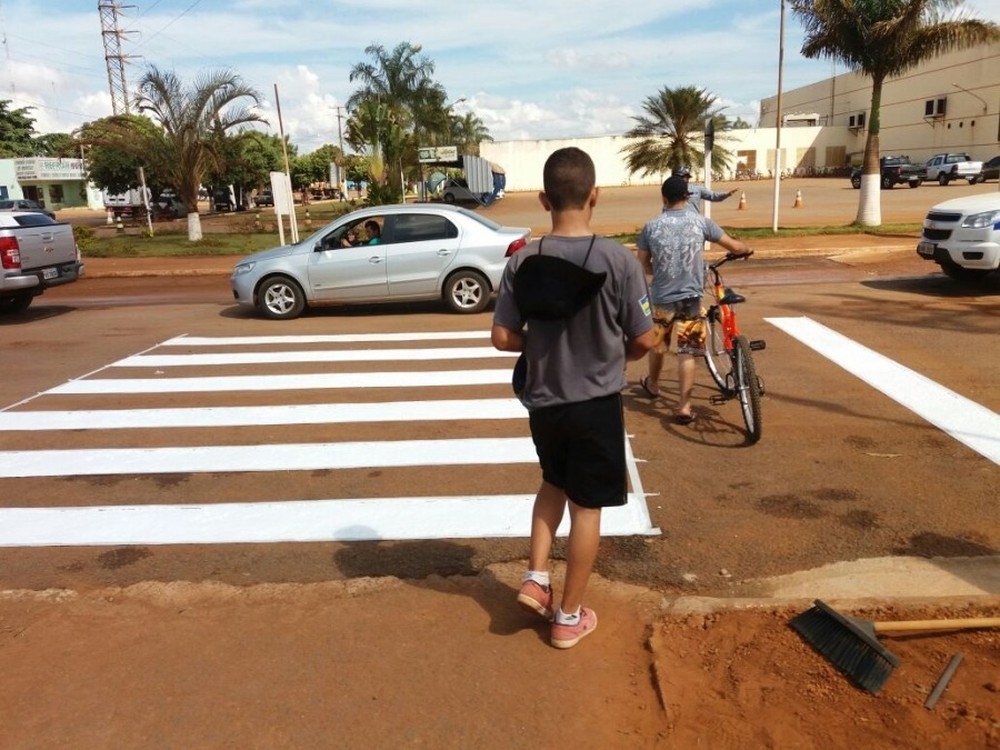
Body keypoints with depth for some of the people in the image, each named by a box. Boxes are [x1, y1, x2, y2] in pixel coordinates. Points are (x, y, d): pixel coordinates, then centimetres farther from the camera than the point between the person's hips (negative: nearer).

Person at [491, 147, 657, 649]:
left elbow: (502, 338, -6)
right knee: (586, 506, 11)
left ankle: (535, 578, 23)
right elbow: (643, 341, -9)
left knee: (554, 483, 29)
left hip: (542, 401, 3)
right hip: (596, 403, -3)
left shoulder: (523, 262, -9)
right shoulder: (618, 260, -15)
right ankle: (569, 616, 24)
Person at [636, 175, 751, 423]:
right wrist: (747, 250, 25)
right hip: (691, 297, -1)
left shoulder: (651, 226, -4)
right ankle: (684, 406, 1)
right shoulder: (700, 222, -4)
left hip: (661, 297, 1)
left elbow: (644, 265, 3)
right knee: (687, 352, 2)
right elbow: (735, 247, 2)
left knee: (658, 344, 23)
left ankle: (652, 385, 44)